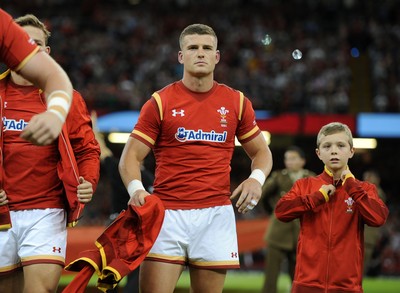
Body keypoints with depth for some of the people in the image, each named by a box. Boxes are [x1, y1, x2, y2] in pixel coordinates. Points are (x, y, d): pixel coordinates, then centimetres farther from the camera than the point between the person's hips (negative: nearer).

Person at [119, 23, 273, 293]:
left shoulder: (236, 102, 8)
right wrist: (136, 189, -18)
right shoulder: (160, 102, 2)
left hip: (216, 213, 2)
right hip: (167, 213, -2)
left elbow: (261, 151, 18)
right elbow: (131, 156, 3)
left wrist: (257, 178, -4)